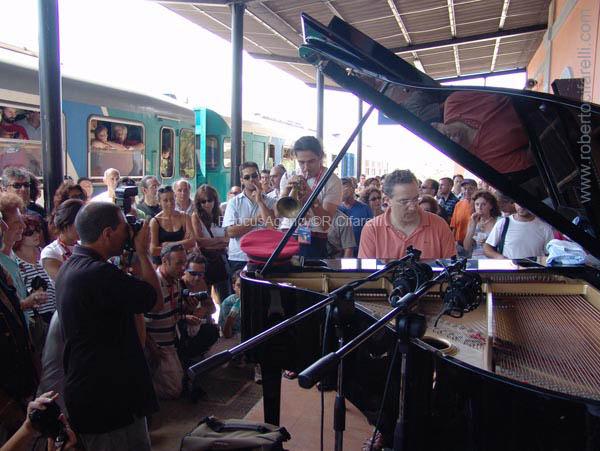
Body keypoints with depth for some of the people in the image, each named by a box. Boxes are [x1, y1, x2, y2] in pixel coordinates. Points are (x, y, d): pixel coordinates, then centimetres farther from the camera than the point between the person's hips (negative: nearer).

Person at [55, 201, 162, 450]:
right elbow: (156, 302, -19)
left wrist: (134, 254, 6)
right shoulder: (98, 273, -27)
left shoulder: (70, 266, 7)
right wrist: (142, 252, -10)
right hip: (110, 401, -10)